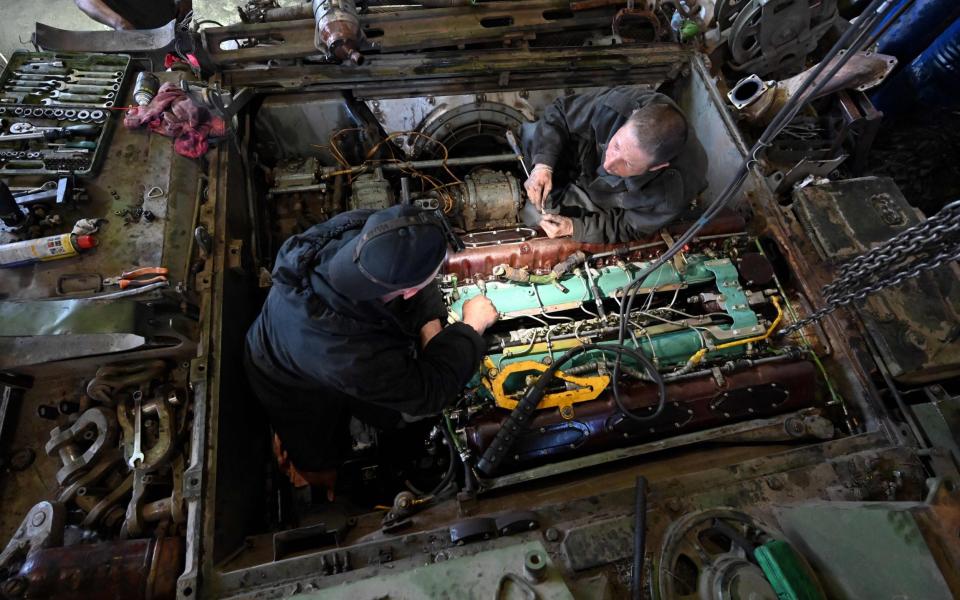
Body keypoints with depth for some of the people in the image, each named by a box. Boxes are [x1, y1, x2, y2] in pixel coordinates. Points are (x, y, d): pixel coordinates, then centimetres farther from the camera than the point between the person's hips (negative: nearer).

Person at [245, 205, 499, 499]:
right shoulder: (352, 355, -51)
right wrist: (472, 326, -25)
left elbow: (410, 272, -16)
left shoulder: (357, 227, -38)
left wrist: (431, 325, -29)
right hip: (299, 393, -4)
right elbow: (428, 392, -33)